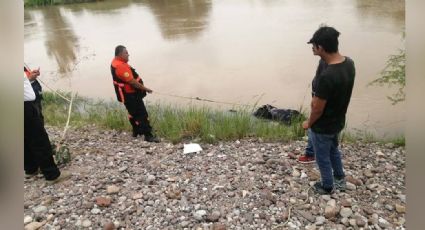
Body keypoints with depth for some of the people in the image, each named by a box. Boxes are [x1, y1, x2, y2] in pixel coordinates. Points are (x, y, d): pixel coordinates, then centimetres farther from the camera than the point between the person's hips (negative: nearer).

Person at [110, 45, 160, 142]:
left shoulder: (116, 62, 9)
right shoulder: (120, 67, -26)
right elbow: (132, 81, -28)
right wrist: (145, 89, -18)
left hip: (129, 94, 11)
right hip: (130, 95, -11)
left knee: (134, 112, 22)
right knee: (142, 114, -7)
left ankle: (136, 131, 35)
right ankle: (148, 135, -3)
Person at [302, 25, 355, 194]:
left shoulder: (326, 77, -36)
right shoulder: (349, 63, -9)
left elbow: (317, 109, -24)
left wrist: (309, 123, -7)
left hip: (323, 127, -8)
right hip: (338, 121, 8)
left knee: (323, 158, 18)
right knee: (333, 149, 31)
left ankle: (327, 187, 42)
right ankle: (340, 180, 52)